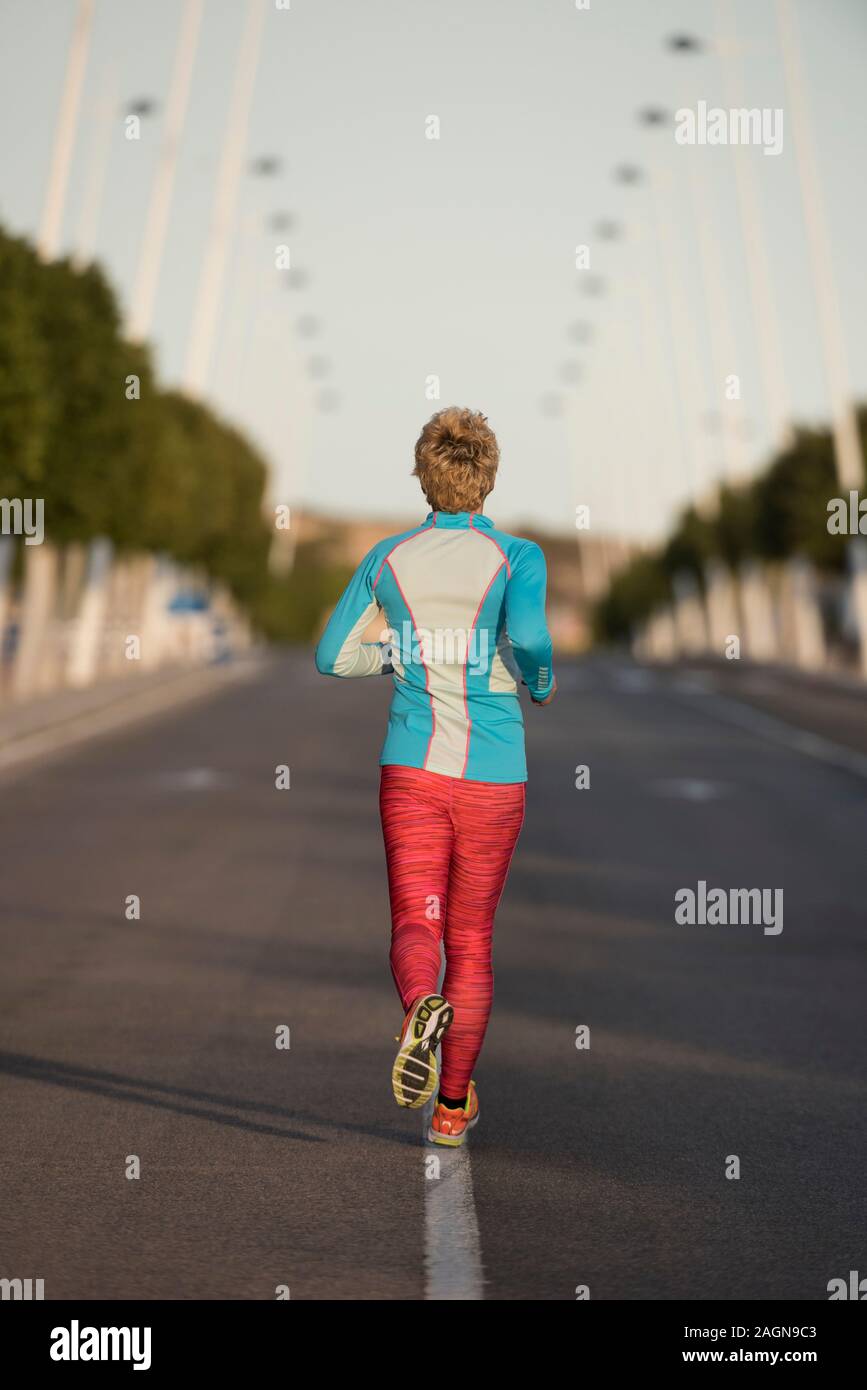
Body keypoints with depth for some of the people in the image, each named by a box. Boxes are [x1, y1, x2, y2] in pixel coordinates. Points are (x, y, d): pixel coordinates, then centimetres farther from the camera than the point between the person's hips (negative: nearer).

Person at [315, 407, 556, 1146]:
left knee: (416, 925, 1)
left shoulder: (389, 558, 3)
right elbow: (528, 638, -25)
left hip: (412, 771, 1)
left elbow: (331, 656, 6)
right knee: (472, 938, 14)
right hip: (492, 777, 0)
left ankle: (423, 1008, -35)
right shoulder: (517, 557, -6)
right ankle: (453, 1106, 22)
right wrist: (543, 682, -3)